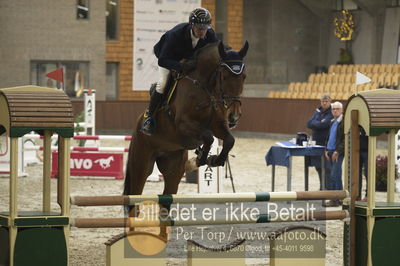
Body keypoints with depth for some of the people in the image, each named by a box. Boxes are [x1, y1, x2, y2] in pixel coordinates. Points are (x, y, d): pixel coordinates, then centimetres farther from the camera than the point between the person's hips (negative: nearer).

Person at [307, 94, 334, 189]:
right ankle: (322, 187, 24)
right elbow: (309, 124, 3)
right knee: (318, 166, 13)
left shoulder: (331, 113, -7)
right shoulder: (318, 111, 14)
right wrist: (320, 123, -11)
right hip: (317, 142, 7)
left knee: (327, 167, -8)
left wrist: (315, 124, -3)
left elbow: (324, 124, -20)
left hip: (327, 143, -7)